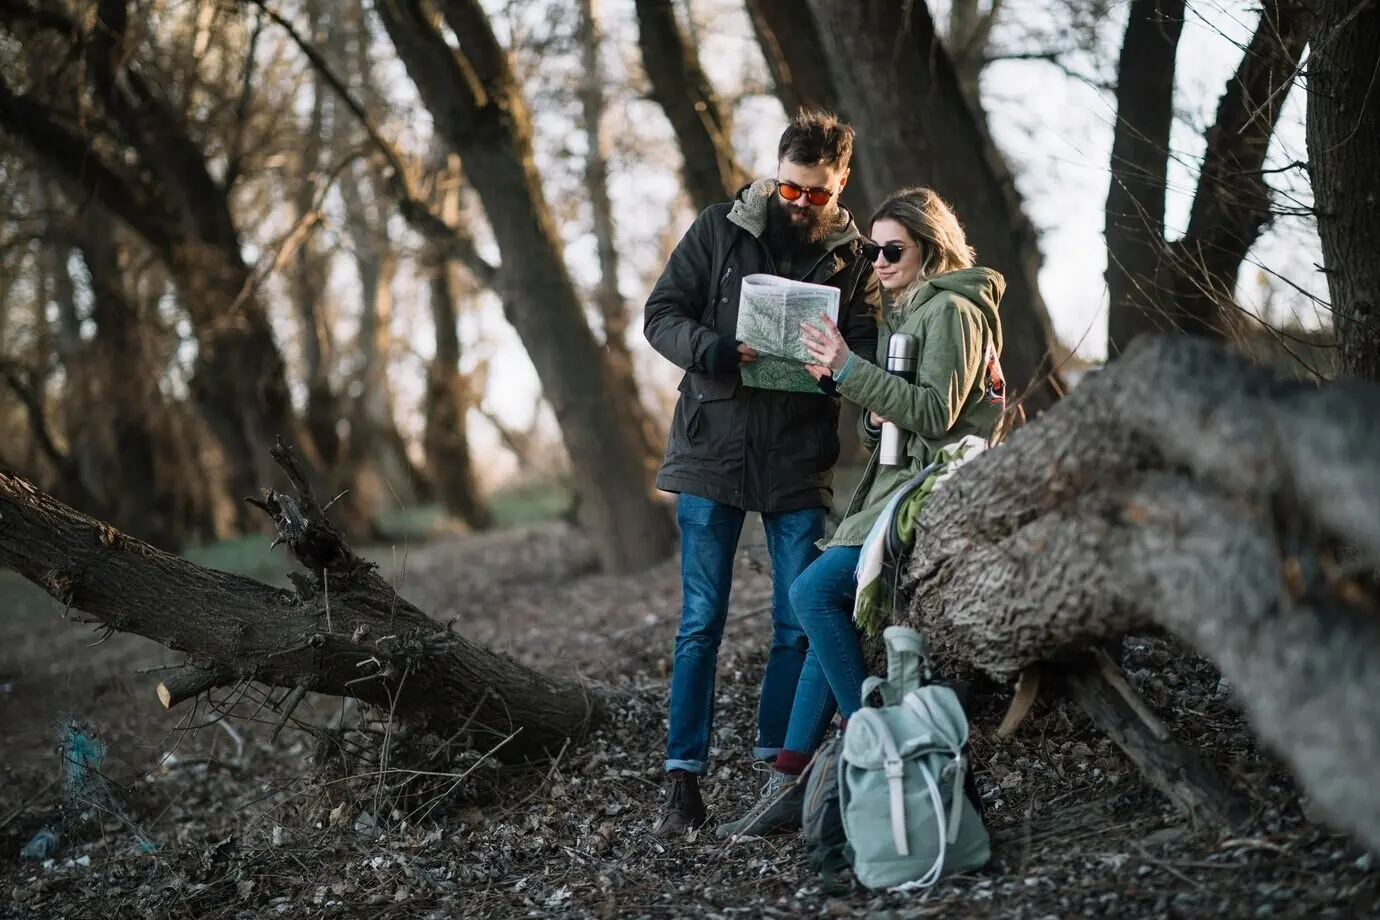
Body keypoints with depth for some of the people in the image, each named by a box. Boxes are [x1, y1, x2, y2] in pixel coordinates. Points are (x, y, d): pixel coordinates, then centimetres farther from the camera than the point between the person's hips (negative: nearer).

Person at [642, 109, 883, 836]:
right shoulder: (719, 229, 2)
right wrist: (721, 352, -19)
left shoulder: (853, 256, 5)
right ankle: (684, 782, 5)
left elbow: (868, 355, 3)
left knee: (799, 624, 4)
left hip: (799, 461, 2)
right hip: (712, 451, -1)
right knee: (701, 622, 0)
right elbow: (662, 314, 0)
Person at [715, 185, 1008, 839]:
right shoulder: (903, 313, 22)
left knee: (815, 591, -20)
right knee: (830, 602, 0)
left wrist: (851, 371, -19)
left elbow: (936, 412, -18)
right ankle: (791, 781, -2)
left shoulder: (953, 310, -7)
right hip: (896, 482, 9)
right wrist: (871, 415, 3)